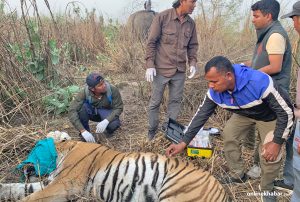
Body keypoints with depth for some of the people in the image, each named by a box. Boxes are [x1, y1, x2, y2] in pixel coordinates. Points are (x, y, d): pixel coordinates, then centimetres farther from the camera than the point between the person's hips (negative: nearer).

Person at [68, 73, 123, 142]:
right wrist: (83, 131, -41)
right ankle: (84, 134, -10)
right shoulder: (85, 92, -29)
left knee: (115, 123, -34)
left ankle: (108, 130, 4)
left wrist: (106, 121, -38)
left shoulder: (112, 90, -29)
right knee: (82, 106, -32)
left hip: (106, 112, -1)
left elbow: (118, 108, -21)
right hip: (91, 112, 1)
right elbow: (72, 111, -32)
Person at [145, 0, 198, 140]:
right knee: (155, 102, 6)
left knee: (175, 101, 10)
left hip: (180, 70, 5)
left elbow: (193, 45, 14)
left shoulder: (191, 23, 6)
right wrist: (149, 65, -14)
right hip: (161, 69, -5)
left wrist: (192, 63, 1)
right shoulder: (162, 17, -9)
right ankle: (152, 131, 23)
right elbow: (151, 42, -9)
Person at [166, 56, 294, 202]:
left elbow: (286, 111, -31)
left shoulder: (260, 82, -43)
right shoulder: (215, 91, -26)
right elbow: (201, 115, -16)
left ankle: (267, 189, 14)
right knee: (229, 136, 1)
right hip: (244, 113, 5)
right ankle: (238, 175, 24)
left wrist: (277, 142, -31)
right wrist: (183, 143, -20)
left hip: (270, 115, -5)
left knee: (271, 155, -16)